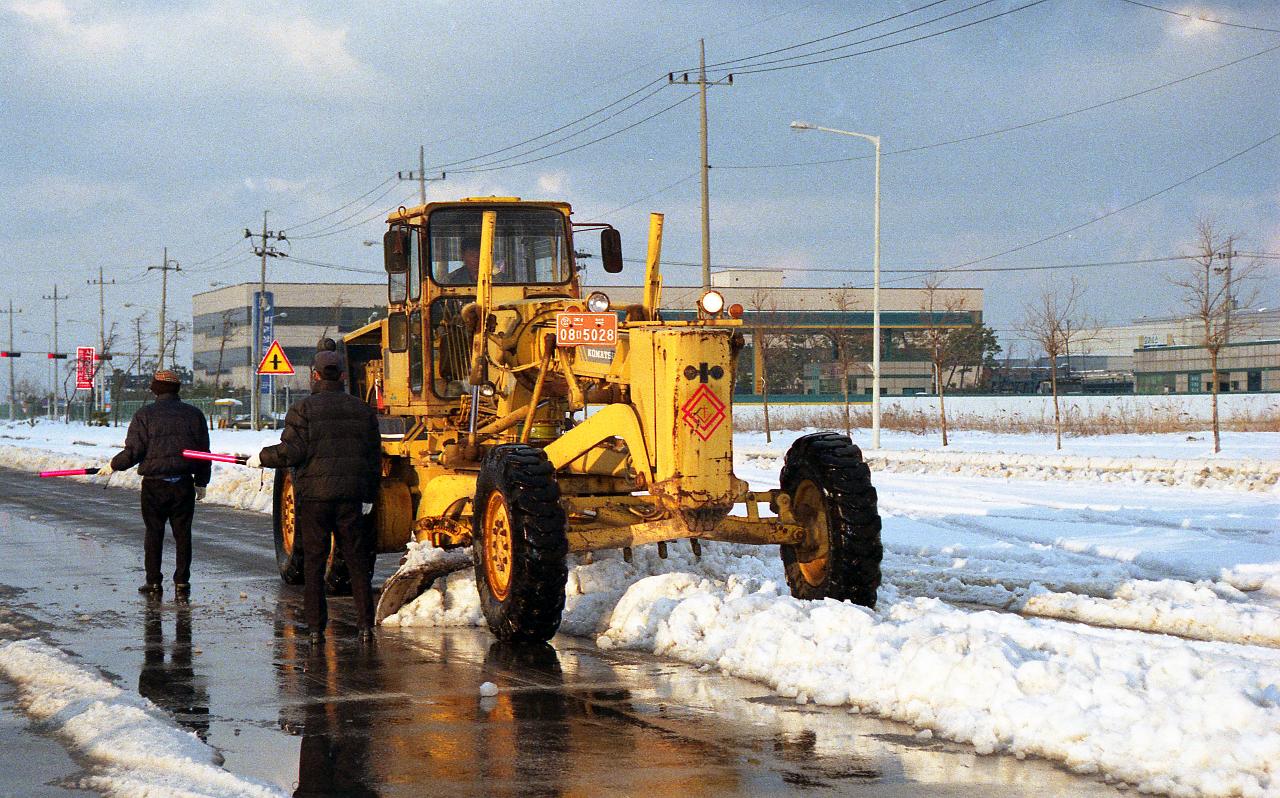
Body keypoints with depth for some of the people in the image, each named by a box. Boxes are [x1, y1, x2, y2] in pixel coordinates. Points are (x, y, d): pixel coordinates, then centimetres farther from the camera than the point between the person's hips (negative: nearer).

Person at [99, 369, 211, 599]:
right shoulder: (194, 414, 6)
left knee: (154, 533, 7)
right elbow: (203, 451, 9)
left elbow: (133, 451, -8)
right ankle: (182, 583, 5)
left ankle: (154, 582, 9)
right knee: (182, 534, 6)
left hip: (154, 485, -2)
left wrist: (113, 466, 9)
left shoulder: (144, 415, -4)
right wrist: (201, 482, 18)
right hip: (184, 484, 2)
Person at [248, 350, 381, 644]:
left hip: (313, 497, -3)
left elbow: (291, 451, -12)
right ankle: (365, 624, 6)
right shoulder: (363, 410, 9)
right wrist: (368, 496, 19)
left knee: (313, 562, 3)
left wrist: (262, 459, 5)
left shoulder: (303, 408, -4)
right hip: (351, 498, 3)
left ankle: (316, 628, 2)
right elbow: (374, 457, 11)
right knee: (357, 560, 8)